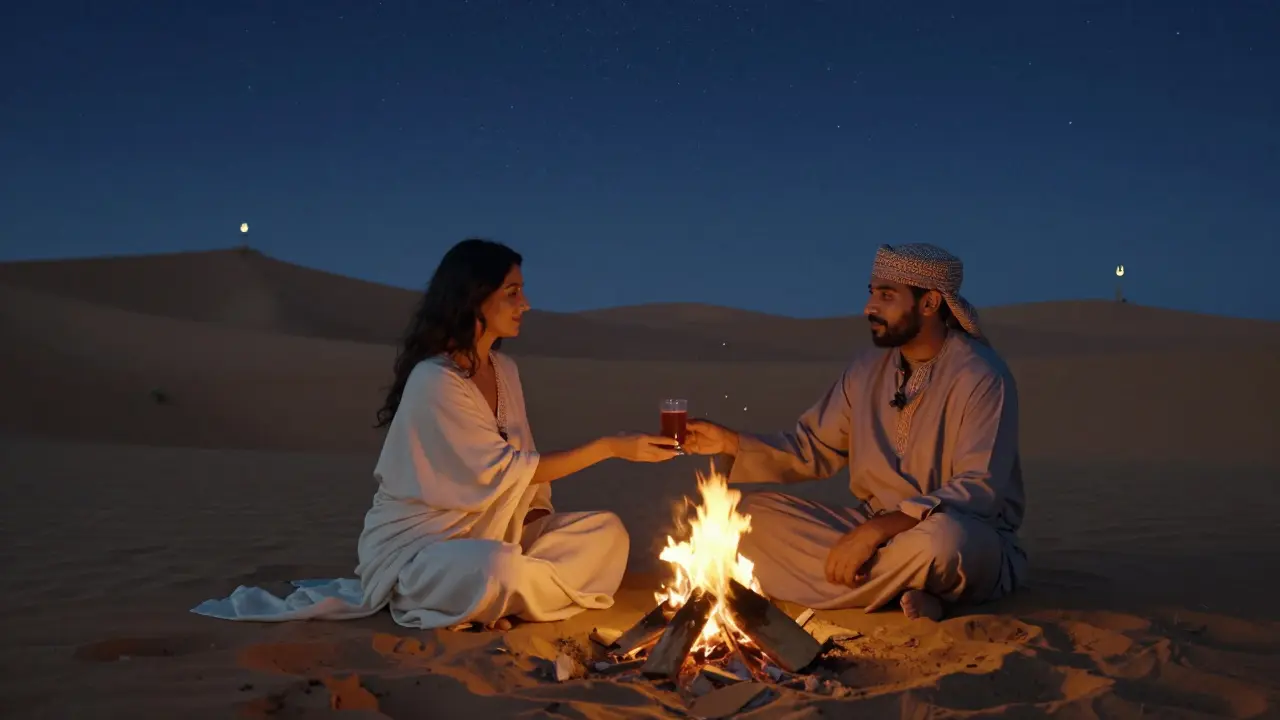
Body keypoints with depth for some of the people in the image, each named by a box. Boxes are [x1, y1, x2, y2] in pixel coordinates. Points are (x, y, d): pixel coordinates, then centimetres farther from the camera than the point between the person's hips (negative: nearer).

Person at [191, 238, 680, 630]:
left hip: (485, 534, 8)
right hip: (413, 544, -8)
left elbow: (521, 466, 10)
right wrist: (610, 447, -21)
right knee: (500, 568, -39)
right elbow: (503, 472, -22)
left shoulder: (504, 369, 7)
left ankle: (492, 602, -10)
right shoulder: (435, 381, -20)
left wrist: (538, 517, -9)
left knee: (606, 532, -4)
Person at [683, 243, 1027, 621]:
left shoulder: (980, 376, -17)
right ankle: (898, 587, -19)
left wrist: (875, 530, -32)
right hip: (874, 531, 7)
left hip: (974, 545, -7)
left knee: (941, 538, -43)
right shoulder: (867, 370, 4)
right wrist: (731, 442, -5)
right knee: (754, 515, -10)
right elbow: (812, 449, 10)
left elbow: (981, 491, -25)